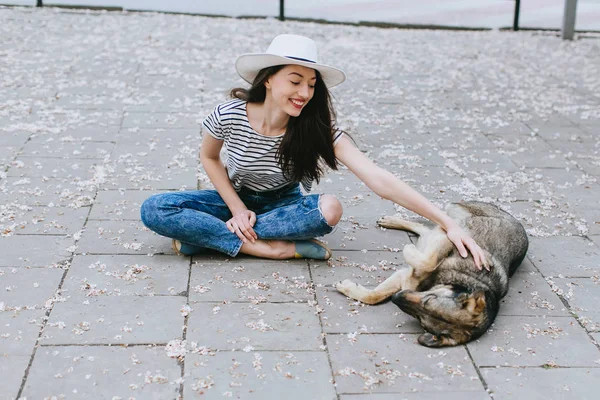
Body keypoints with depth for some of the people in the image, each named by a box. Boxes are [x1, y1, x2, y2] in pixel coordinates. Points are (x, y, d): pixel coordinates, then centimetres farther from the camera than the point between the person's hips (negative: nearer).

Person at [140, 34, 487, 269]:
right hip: (236, 199, 1)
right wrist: (237, 208, -14)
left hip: (283, 205, 0)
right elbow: (209, 158, 0)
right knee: (154, 210, -25)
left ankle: (206, 236, -24)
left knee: (330, 208, -35)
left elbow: (378, 179, -32)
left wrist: (447, 222, -40)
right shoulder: (229, 116, -23)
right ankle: (275, 249, -30)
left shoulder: (319, 128, -24)